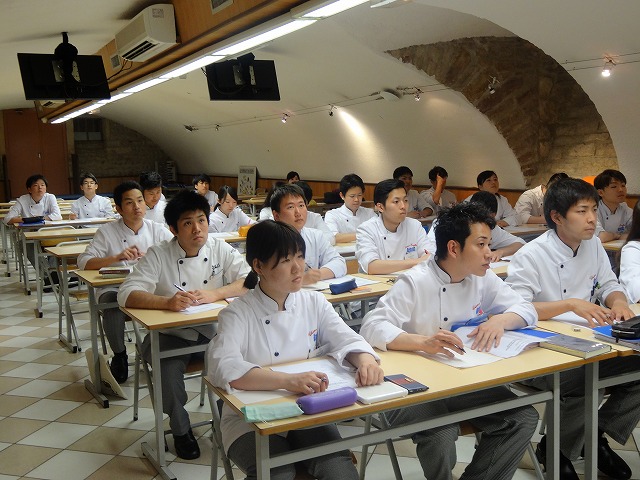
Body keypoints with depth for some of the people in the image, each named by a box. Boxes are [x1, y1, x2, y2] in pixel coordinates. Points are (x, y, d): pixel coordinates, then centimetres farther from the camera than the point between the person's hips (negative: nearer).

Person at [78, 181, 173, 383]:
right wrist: (117, 257, -19)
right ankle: (119, 355, -5)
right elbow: (83, 262, -5)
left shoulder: (158, 230, 6)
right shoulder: (107, 232, 3)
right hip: (115, 288, -1)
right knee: (113, 303, -35)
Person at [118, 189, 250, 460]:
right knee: (168, 369, -28)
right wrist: (167, 302, -36)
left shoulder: (221, 250, -2)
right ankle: (180, 430, 2)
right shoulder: (158, 255, -8)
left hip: (213, 333, 2)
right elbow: (127, 295, -18)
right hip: (171, 335, -2)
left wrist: (214, 294, -28)